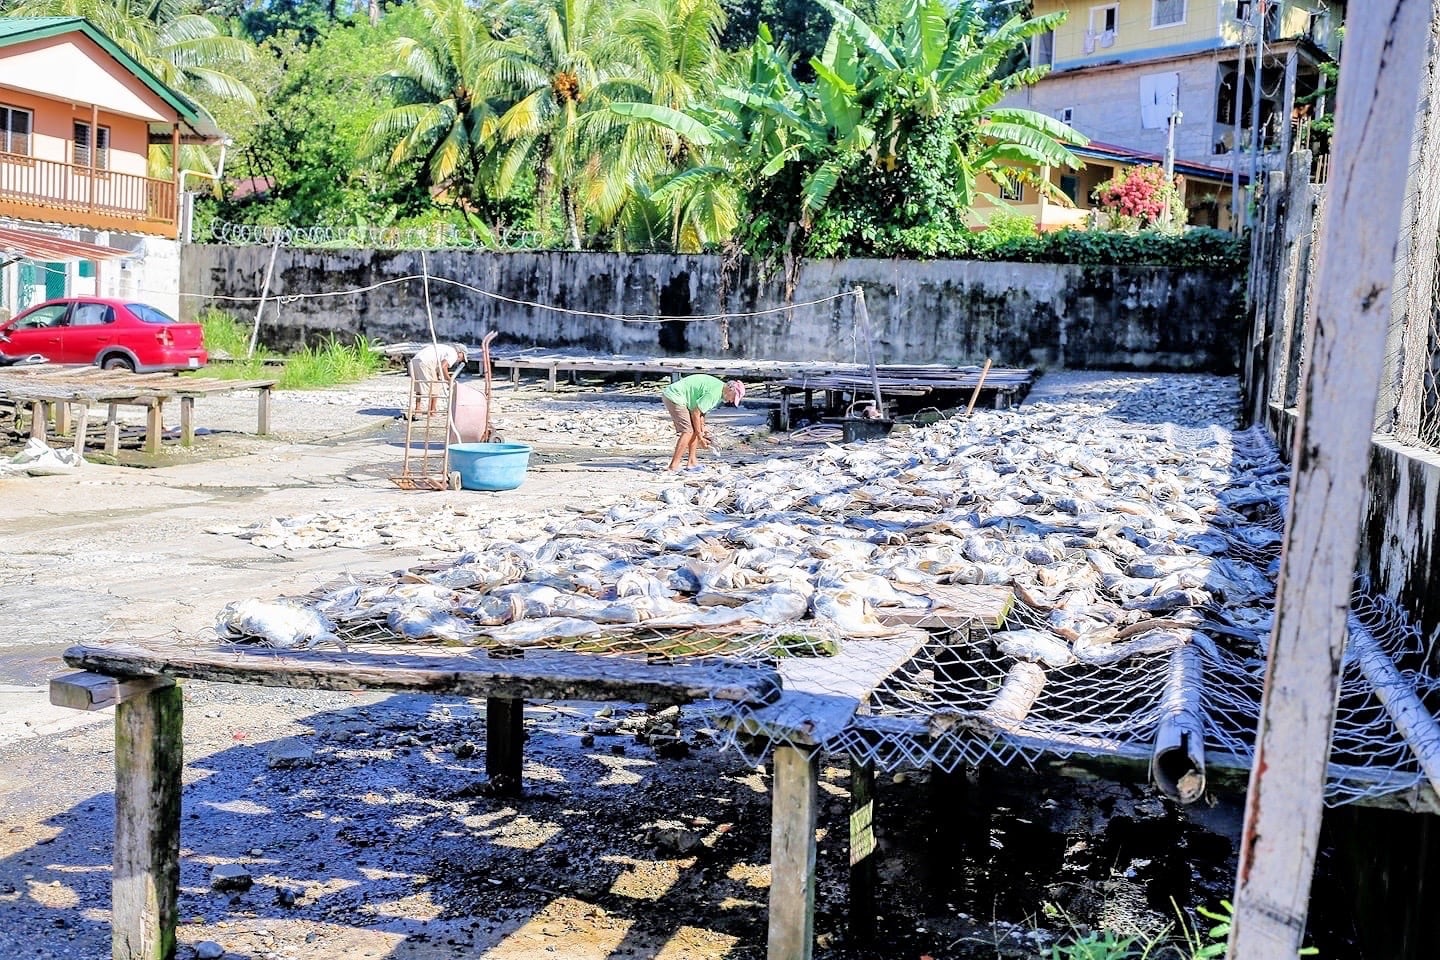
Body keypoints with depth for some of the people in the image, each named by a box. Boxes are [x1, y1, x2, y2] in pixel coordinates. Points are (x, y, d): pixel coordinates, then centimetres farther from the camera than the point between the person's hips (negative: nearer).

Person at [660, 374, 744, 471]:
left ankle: (692, 462, 10)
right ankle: (673, 466, -14)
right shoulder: (714, 393, -21)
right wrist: (700, 437, -11)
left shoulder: (719, 385, 10)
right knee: (688, 431, -14)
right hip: (674, 397, -11)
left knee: (695, 429, 9)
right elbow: (695, 413, -19)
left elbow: (700, 410, 17)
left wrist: (702, 431, 12)